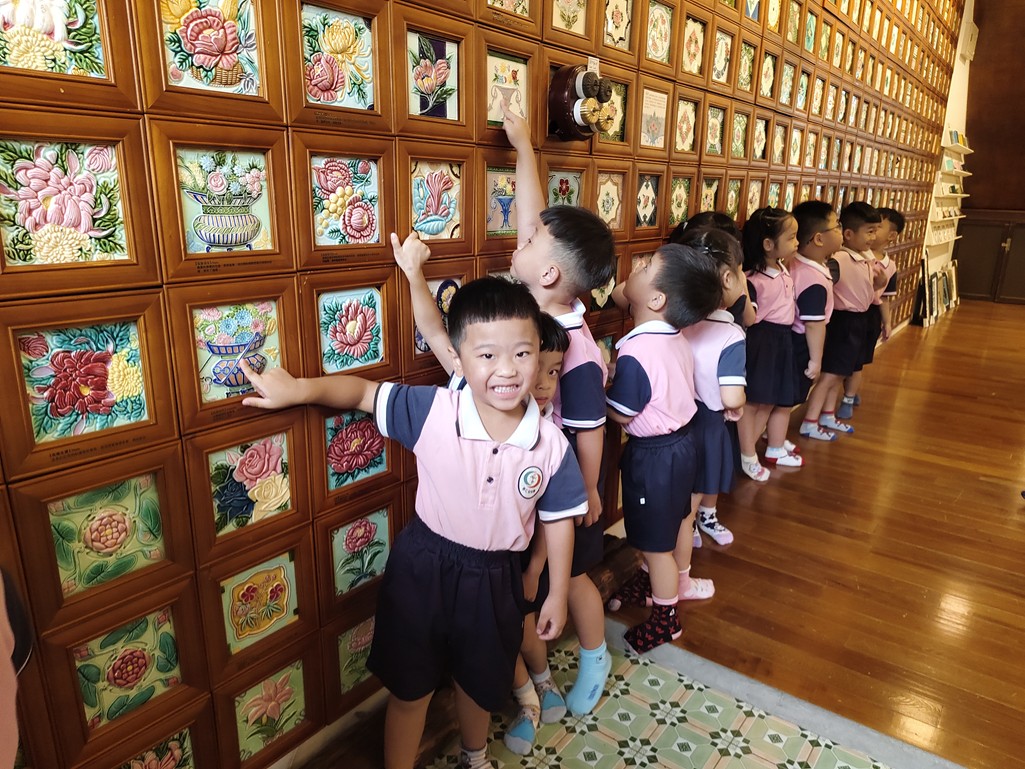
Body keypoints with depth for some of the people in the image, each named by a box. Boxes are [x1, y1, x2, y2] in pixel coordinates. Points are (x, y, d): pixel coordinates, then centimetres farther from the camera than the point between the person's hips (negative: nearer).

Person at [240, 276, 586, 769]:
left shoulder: (551, 445, -17)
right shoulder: (432, 411, -21)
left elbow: (558, 518, -5)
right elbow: (364, 392, -11)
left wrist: (557, 593, 2)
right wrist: (296, 390, -23)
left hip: (495, 578, 2)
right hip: (424, 567, -2)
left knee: (479, 683, 28)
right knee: (410, 687, 17)